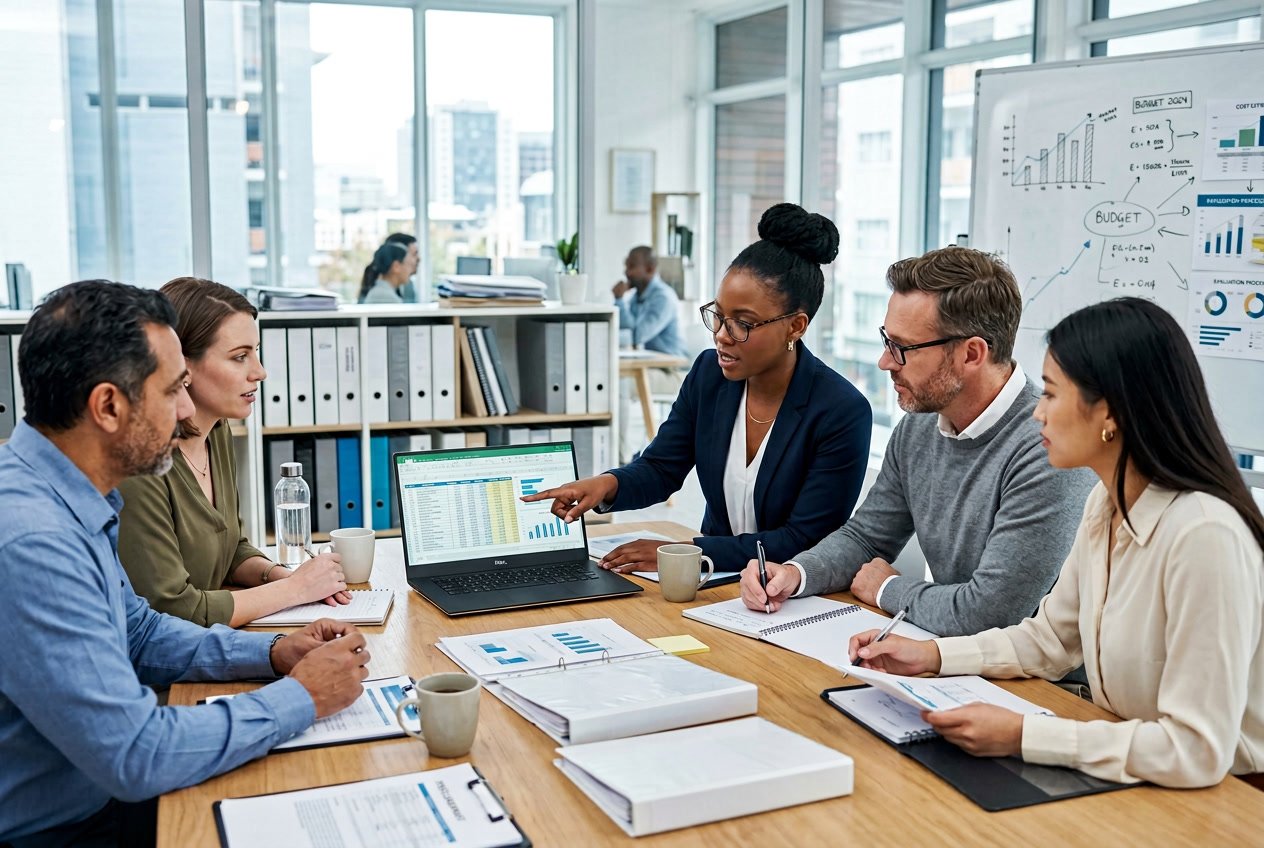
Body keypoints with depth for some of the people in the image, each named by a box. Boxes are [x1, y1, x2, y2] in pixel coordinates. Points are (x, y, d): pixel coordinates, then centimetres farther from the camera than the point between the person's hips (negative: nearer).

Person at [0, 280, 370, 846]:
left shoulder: (70, 501, 1)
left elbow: (137, 631, 15)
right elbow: (137, 757, -28)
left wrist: (273, 654, 0)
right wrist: (302, 697, -17)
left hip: (102, 794, 8)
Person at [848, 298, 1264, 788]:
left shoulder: (1205, 535, -26)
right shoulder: (1105, 505, 1)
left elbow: (1196, 751, -27)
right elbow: (1050, 639, 13)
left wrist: (1021, 736, -26)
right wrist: (931, 655, 1)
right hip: (1122, 775, 7)